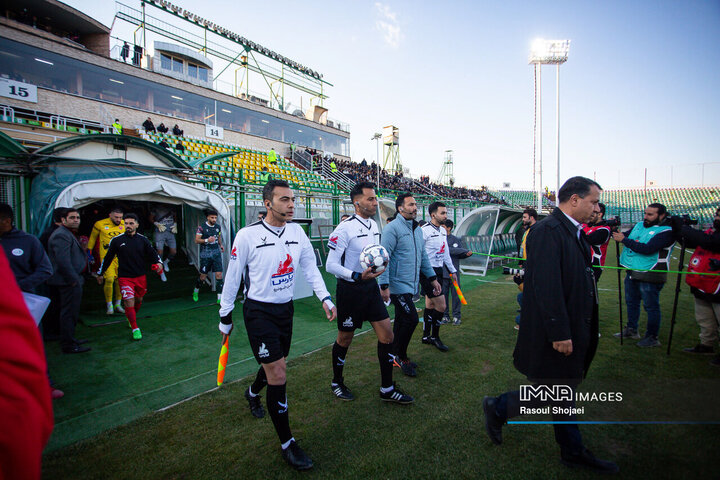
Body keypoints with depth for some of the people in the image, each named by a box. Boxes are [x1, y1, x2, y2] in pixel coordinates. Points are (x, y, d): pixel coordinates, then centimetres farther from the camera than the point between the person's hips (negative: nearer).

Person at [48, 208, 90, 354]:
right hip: (69, 281, -11)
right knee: (69, 313, -4)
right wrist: (74, 280, -22)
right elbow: (63, 261, -24)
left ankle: (69, 340, 31)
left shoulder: (68, 234, 19)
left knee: (68, 312, 19)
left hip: (70, 280, 11)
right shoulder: (61, 235, -17)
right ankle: (68, 345, 4)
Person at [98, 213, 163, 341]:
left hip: (141, 276, 3)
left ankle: (131, 318, 43)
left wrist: (159, 263, -15)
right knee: (129, 302, -10)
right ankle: (135, 329, -2)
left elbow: (153, 253, 6)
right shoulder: (117, 240, -3)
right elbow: (108, 257, 7)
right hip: (125, 277, -3)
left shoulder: (143, 239, 1)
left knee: (139, 300, 16)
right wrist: (101, 273, 14)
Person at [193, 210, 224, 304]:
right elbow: (196, 240, -8)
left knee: (219, 275, -5)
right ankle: (196, 292, 36)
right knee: (203, 276, 6)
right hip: (205, 254, -3)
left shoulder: (218, 226, 7)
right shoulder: (202, 227, -7)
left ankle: (220, 298, 1)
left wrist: (221, 245, 11)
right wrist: (207, 240, -24)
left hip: (216, 253, 3)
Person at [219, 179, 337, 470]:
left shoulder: (297, 231, -2)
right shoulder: (247, 235, -16)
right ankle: (287, 444, 13)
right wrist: (225, 317, 0)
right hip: (258, 312, -6)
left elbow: (310, 267, 3)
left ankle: (252, 393, 56)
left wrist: (325, 297, -9)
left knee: (278, 365, 22)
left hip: (285, 309, 6)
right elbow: (233, 277, -7)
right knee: (277, 376, -7)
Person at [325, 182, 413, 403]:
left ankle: (387, 389, 22)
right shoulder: (345, 229, -17)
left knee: (387, 334, 5)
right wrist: (358, 276, -29)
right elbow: (331, 265, -19)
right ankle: (337, 382, 35)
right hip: (350, 289, -7)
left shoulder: (374, 225, 8)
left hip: (370, 286, 7)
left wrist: (381, 260, 6)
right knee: (345, 339, 9)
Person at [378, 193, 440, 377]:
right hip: (397, 285, -8)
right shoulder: (392, 228, -12)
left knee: (401, 321, 14)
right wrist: (384, 285, -20)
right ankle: (401, 357, 11)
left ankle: (396, 357, 28)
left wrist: (432, 278, 19)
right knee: (411, 319, -9)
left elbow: (423, 256, 22)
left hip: (410, 285, 8)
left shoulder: (417, 229, 14)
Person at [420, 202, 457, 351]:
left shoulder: (443, 231, 13)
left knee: (430, 305, 14)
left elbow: (446, 253, 22)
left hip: (438, 271, 8)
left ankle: (426, 336, 26)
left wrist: (452, 270, 25)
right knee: (441, 305, -6)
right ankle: (435, 337, 14)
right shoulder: (424, 230, -16)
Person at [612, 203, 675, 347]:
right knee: (631, 303, 18)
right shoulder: (640, 225, 9)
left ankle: (652, 337, 16)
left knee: (651, 307, 4)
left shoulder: (666, 231, -14)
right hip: (632, 272, 7)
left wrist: (624, 240, -24)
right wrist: (616, 233, -11)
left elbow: (648, 249, -25)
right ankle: (631, 330, 33)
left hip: (650, 276, -7)